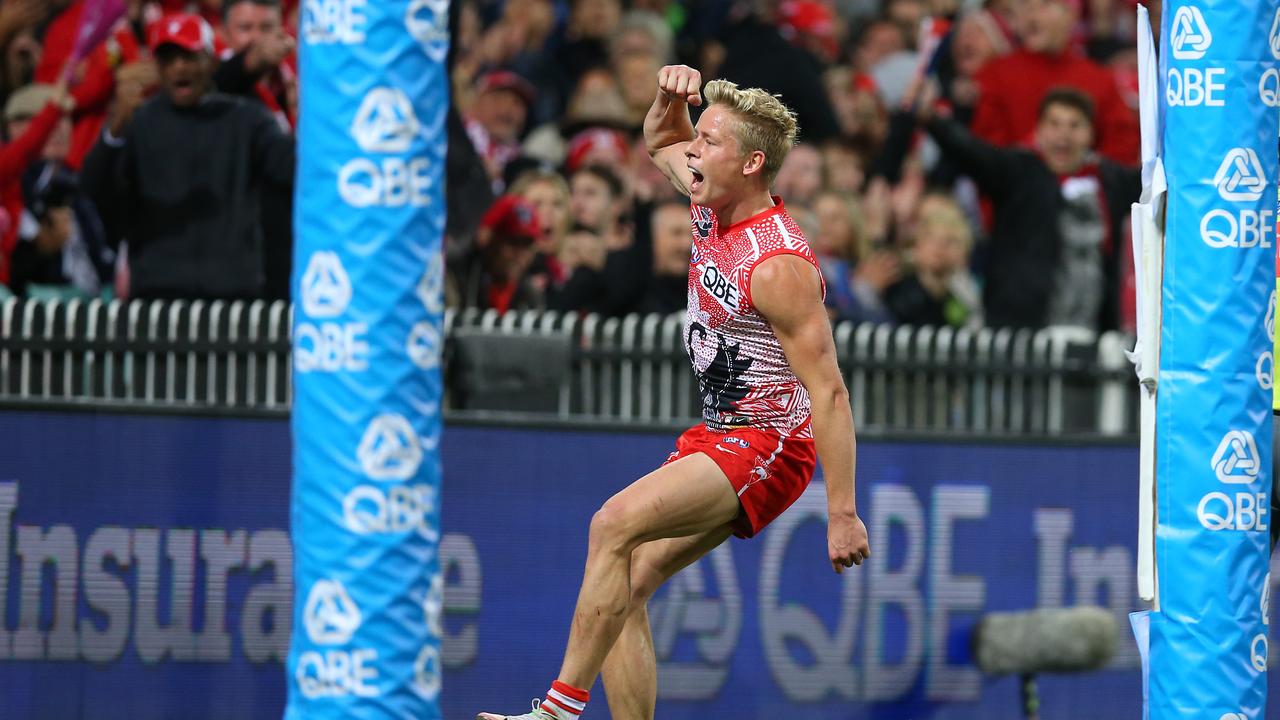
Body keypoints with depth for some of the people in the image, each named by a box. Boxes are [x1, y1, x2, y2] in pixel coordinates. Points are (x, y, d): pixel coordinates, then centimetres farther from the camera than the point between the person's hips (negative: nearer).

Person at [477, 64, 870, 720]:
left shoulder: (777, 264, -22)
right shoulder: (713, 206, 3)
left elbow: (829, 393, -22)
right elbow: (662, 144, 27)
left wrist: (842, 513, -24)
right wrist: (671, 97, 3)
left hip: (770, 445, -10)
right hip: (717, 438, 10)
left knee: (616, 523, -26)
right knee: (622, 588, 1)